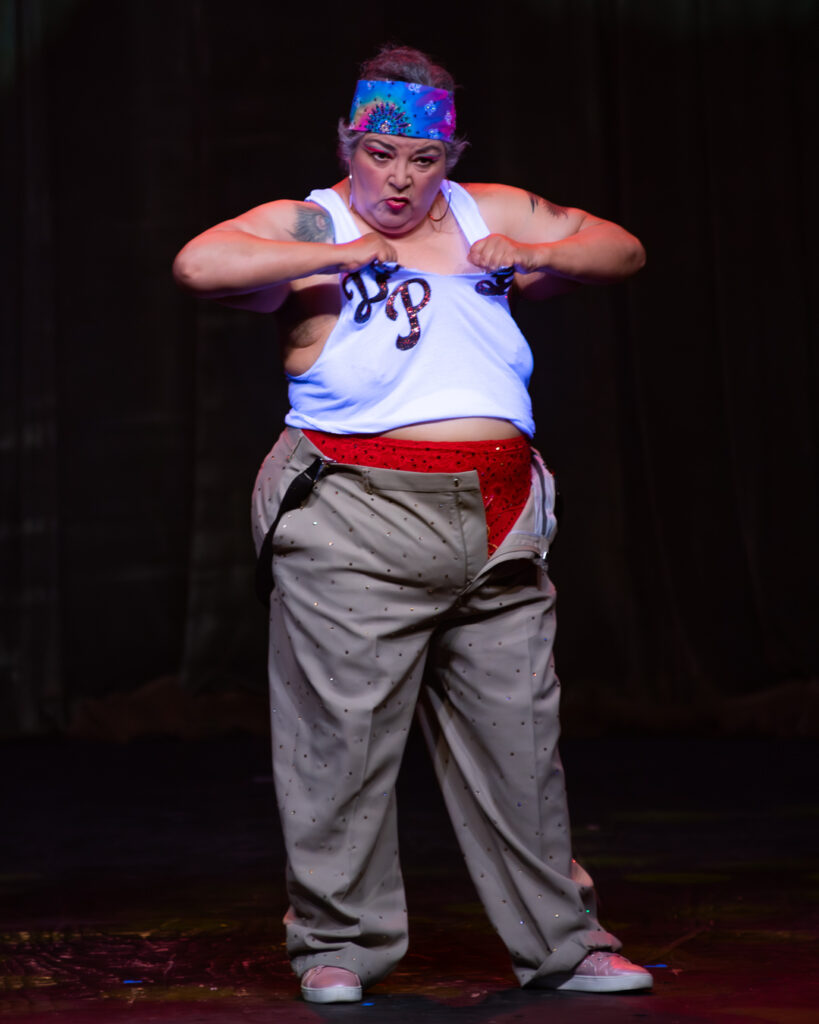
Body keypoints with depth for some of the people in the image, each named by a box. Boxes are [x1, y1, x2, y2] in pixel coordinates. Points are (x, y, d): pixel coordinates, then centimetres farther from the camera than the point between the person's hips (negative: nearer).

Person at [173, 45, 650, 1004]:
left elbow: (622, 250, 23)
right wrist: (337, 256, -17)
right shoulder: (306, 227, 3)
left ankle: (564, 943, 19)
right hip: (356, 526, -4)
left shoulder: (489, 214, 17)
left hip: (498, 526, 4)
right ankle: (338, 945, 9)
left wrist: (537, 256, 3)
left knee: (519, 740, 9)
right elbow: (199, 264, -15)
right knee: (344, 737, -4)